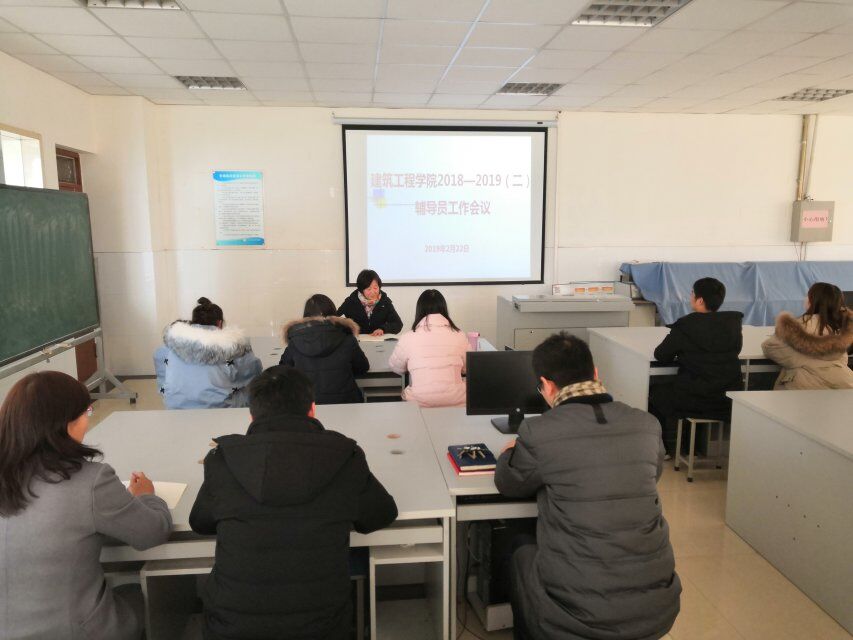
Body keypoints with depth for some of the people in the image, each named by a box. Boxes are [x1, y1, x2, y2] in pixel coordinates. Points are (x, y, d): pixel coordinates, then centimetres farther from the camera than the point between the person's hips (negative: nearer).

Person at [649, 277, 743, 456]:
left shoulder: (684, 326, -15)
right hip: (728, 403, 5)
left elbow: (660, 355, -4)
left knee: (654, 392, 23)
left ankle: (665, 448, 31)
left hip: (692, 402, -5)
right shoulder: (734, 323, -3)